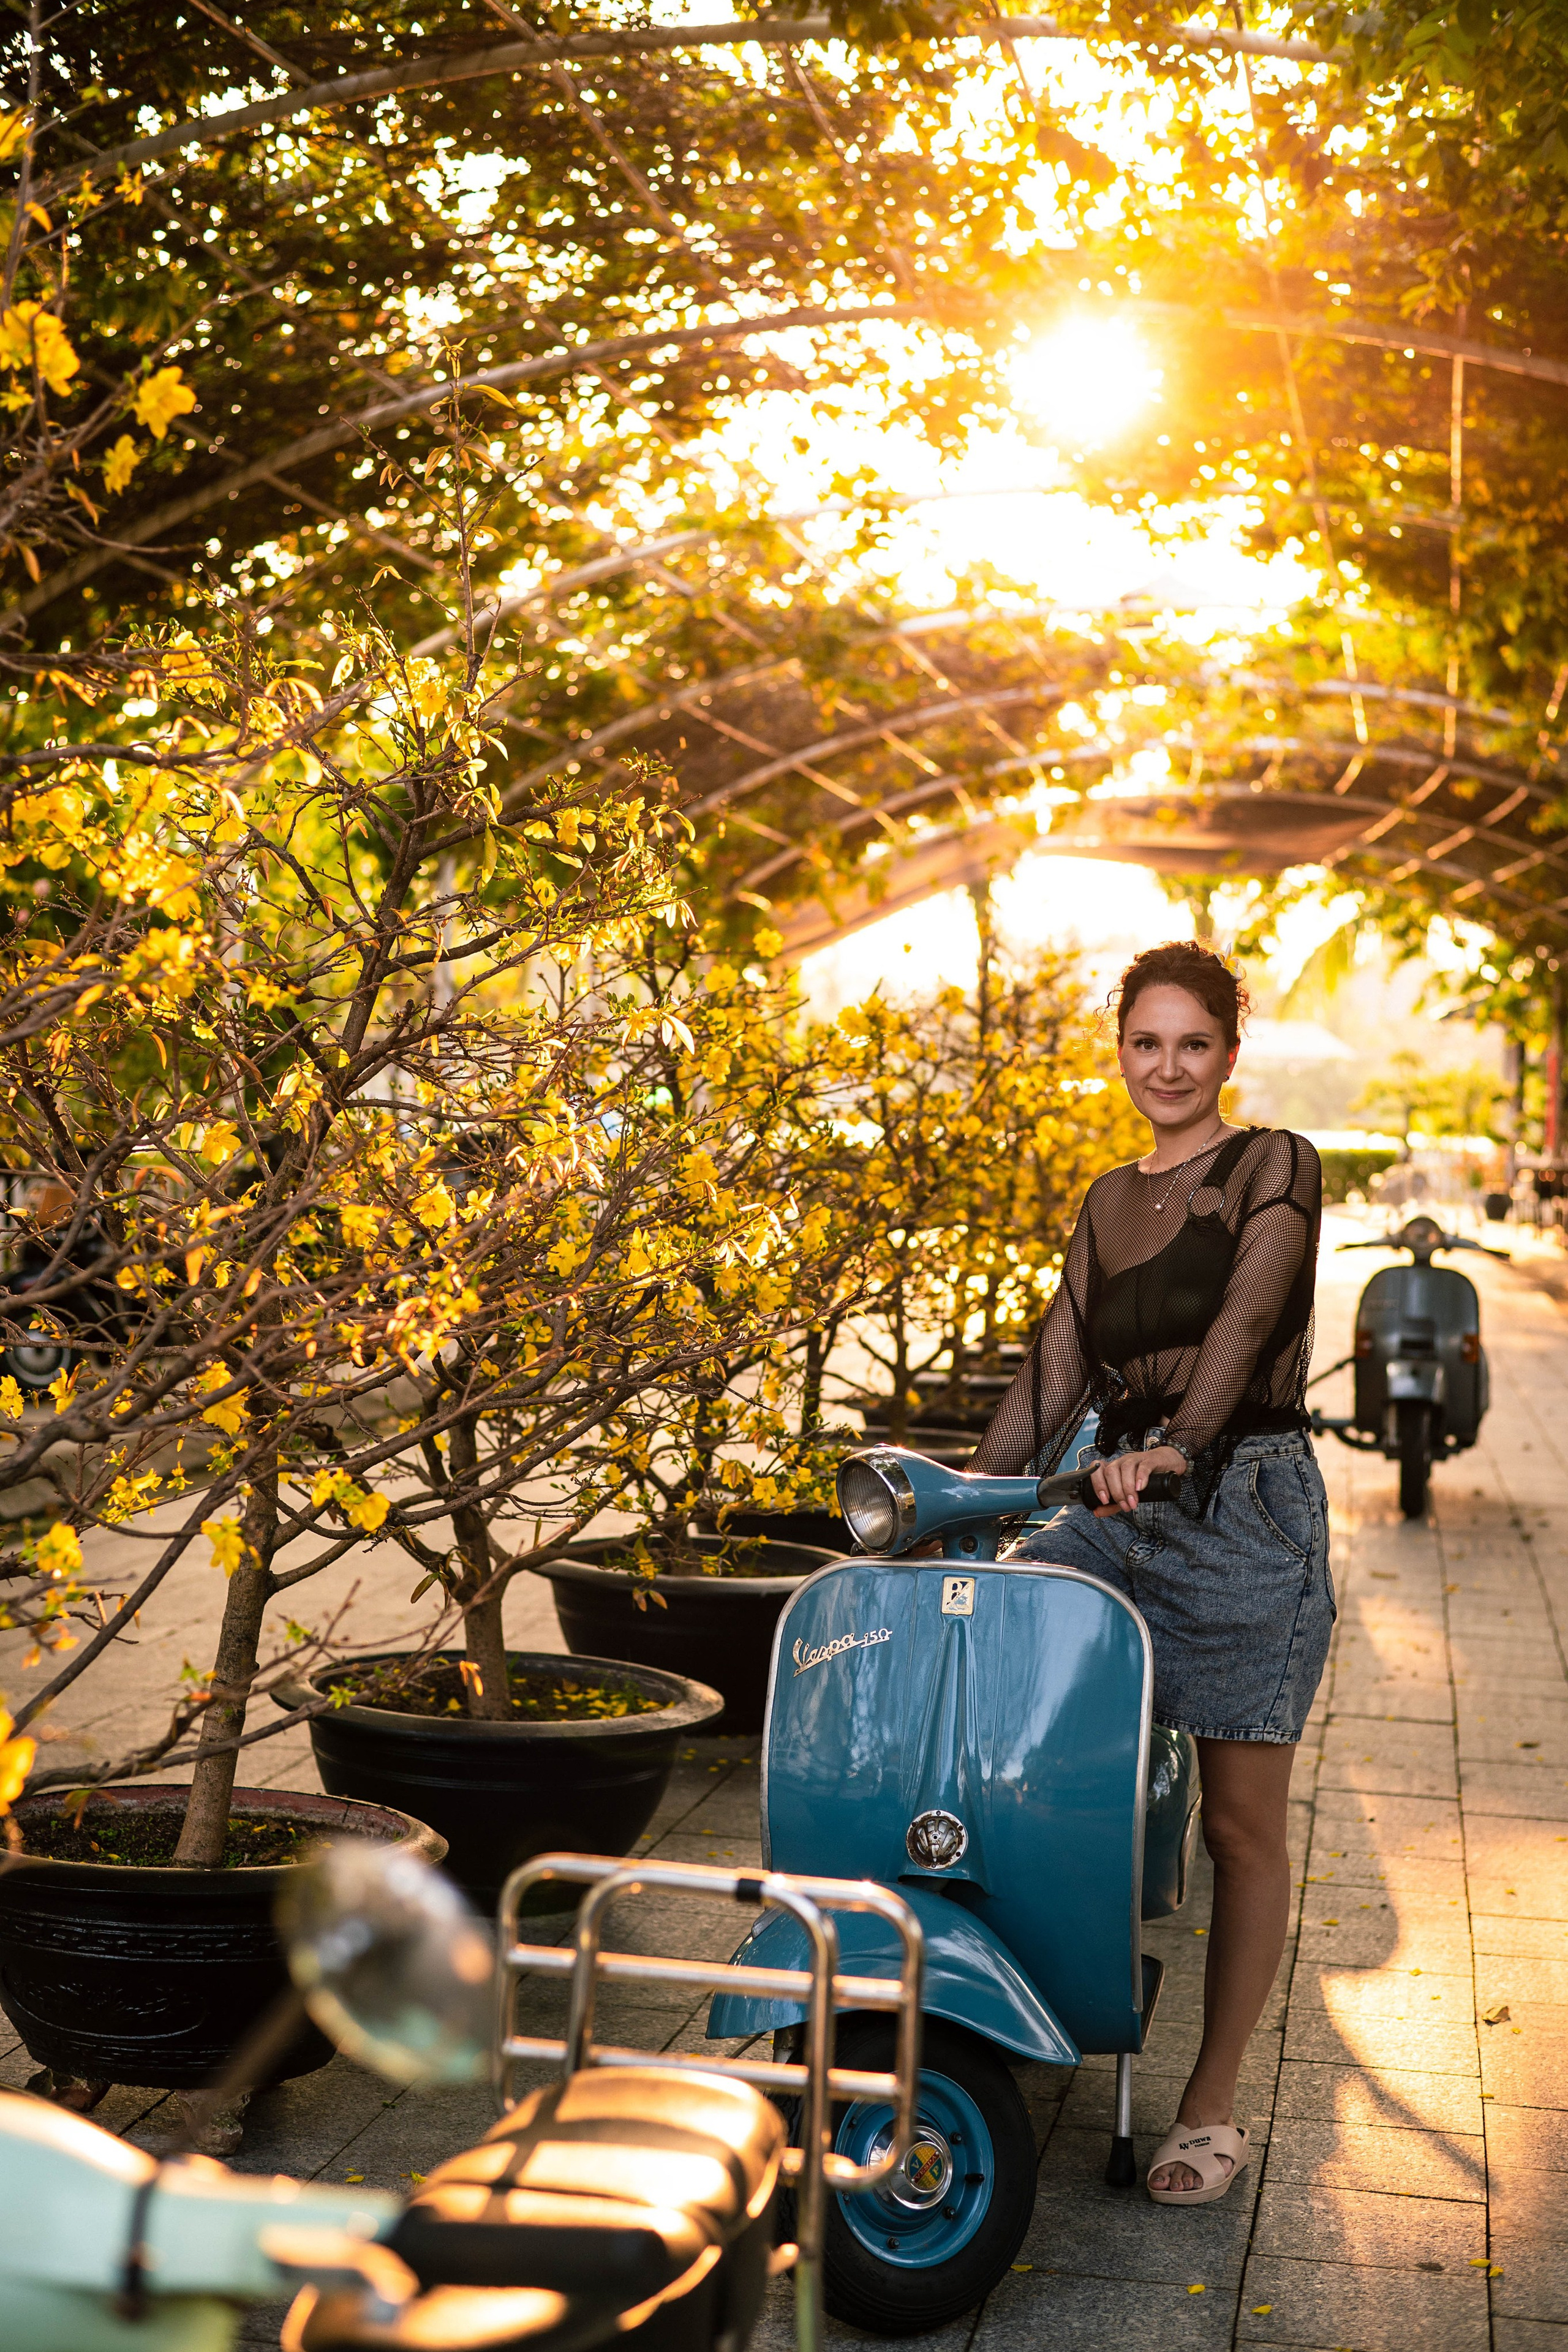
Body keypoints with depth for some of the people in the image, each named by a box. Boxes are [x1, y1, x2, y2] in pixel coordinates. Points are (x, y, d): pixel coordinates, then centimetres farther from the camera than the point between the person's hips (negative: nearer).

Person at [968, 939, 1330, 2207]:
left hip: (1242, 1504, -6)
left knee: (1241, 1822, 0)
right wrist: (977, 1486, -2)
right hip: (1112, 1512, 6)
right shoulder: (1108, 1203, 18)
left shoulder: (1275, 1166, -1)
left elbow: (1246, 1317, -19)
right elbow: (1060, 1363, 12)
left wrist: (1176, 1440, -35)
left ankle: (1213, 2109, 10)